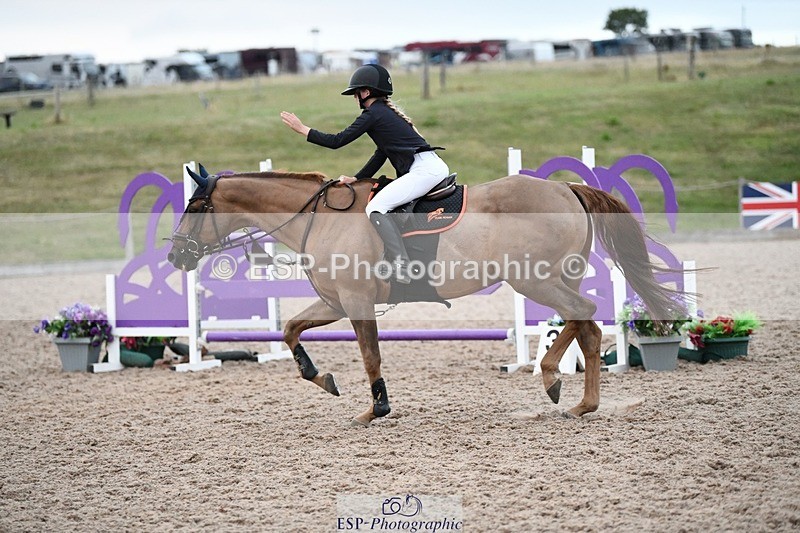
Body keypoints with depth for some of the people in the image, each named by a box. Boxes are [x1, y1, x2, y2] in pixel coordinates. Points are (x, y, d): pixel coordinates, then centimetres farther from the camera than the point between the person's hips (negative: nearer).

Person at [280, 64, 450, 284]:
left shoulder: (373, 114, -5)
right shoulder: (387, 112, 23)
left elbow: (336, 141, -4)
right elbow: (382, 154, 27)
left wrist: (302, 129, 3)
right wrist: (357, 178, 23)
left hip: (424, 170, -10)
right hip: (435, 167, 10)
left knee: (375, 208, -16)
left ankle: (401, 267, -26)